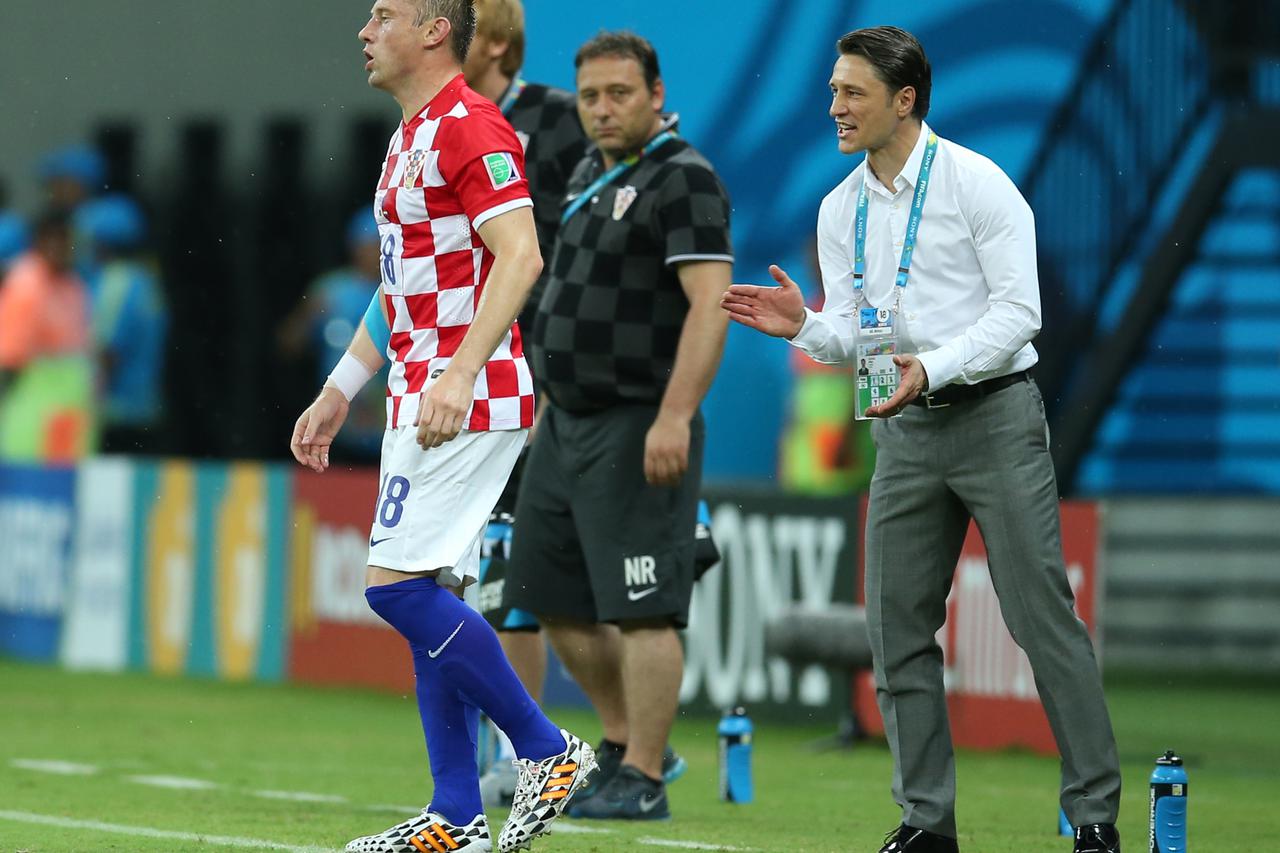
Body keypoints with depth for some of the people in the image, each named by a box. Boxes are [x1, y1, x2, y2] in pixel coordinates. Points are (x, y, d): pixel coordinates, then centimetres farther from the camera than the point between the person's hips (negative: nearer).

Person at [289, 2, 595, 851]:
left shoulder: (469, 127, -13)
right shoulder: (410, 138, 19)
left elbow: (520, 256, -23)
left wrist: (461, 374, -31)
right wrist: (341, 390, 26)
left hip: (471, 396, -10)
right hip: (421, 398, 10)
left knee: (398, 584, -14)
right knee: (426, 596, 7)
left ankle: (548, 752, -5)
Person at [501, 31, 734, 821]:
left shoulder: (683, 179, -12)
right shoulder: (592, 175, 15)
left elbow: (709, 304, -21)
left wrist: (674, 416, -28)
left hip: (637, 426, -10)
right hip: (568, 422, 10)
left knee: (641, 609, -9)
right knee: (554, 598, 13)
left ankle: (642, 779, -6)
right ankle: (624, 741, 26)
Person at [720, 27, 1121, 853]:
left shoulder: (978, 183, -9)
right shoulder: (841, 210, 10)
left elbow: (1018, 309, -13)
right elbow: (853, 335, 10)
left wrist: (933, 369, -26)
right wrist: (803, 326, -12)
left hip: (996, 416, -6)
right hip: (907, 431, 6)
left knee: (1043, 616, -7)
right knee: (898, 628, 4)